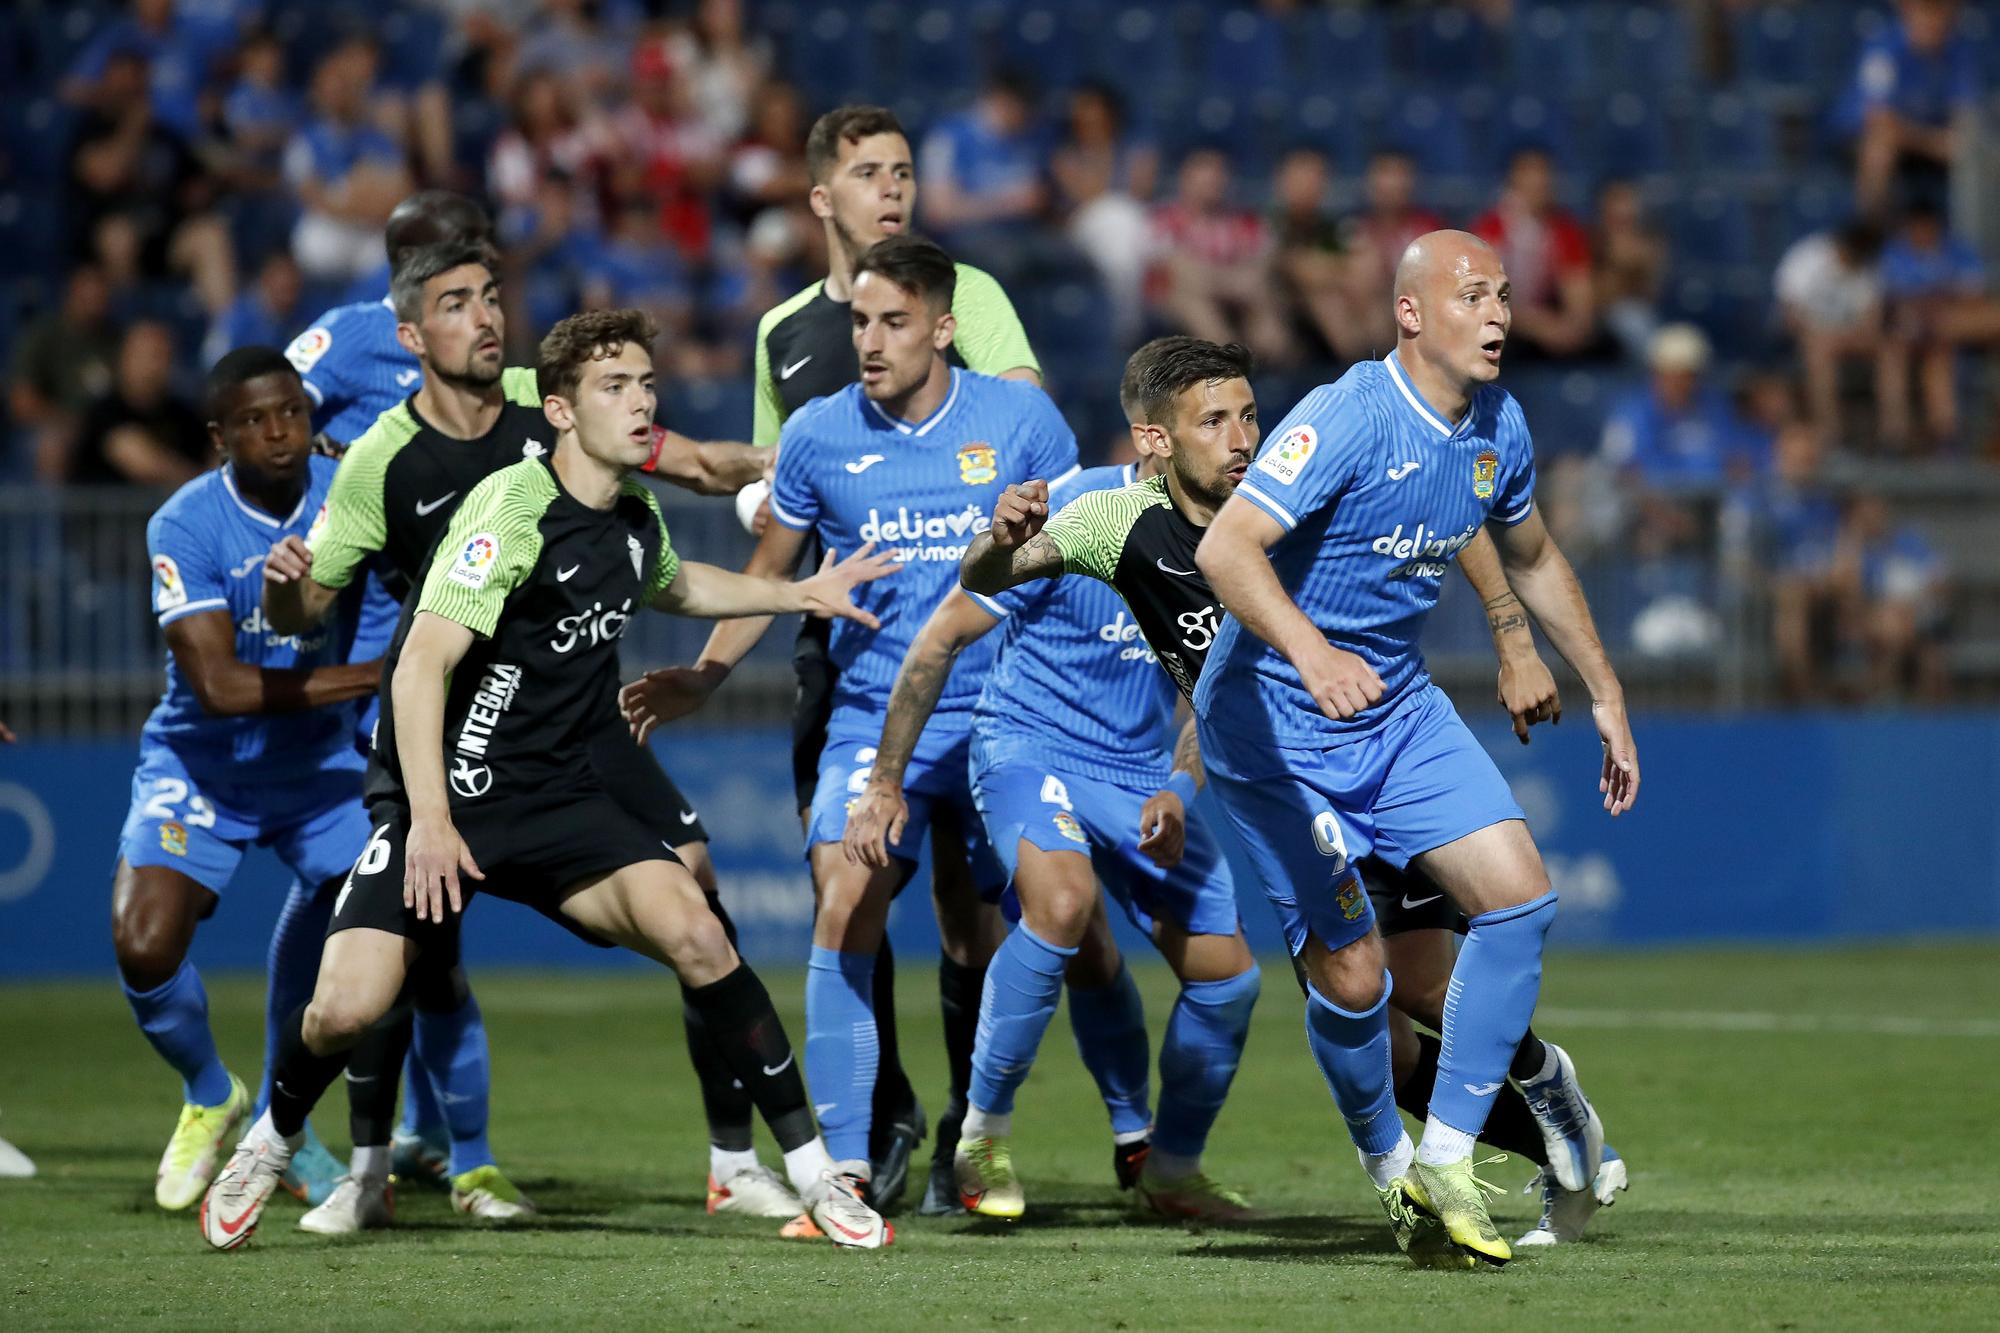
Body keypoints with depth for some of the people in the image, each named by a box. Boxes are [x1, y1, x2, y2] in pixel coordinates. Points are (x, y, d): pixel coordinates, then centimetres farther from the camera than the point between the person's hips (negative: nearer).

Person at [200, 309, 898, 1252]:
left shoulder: (636, 519, 7)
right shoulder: (512, 509, -17)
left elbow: (674, 586, 35)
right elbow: (424, 661, -24)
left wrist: (799, 596, 30)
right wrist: (430, 819, -31)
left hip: (558, 801, 5)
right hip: (444, 795, -5)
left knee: (693, 932, -19)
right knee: (346, 1009, -18)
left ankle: (814, 1173, -11)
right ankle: (272, 1140, 17)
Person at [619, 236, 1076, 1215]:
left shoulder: (1020, 420, -3)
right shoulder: (819, 437, -1)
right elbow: (769, 571, 13)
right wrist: (705, 676, 5)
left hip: (998, 720, 0)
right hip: (872, 718, 0)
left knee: (981, 940, 3)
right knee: (845, 909, -19)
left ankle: (966, 1151, 25)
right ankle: (849, 1162, -19)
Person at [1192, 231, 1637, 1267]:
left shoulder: (1496, 431, 1)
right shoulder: (1345, 421, -23)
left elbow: (1531, 560, 21)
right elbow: (1225, 548, -34)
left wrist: (1604, 693, 23)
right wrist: (1309, 651, -50)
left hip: (1399, 707, 7)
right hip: (1274, 717, -7)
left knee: (1519, 894, -8)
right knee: (1350, 974, -7)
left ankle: (1447, 1158, 2)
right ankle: (1389, 1163, 20)